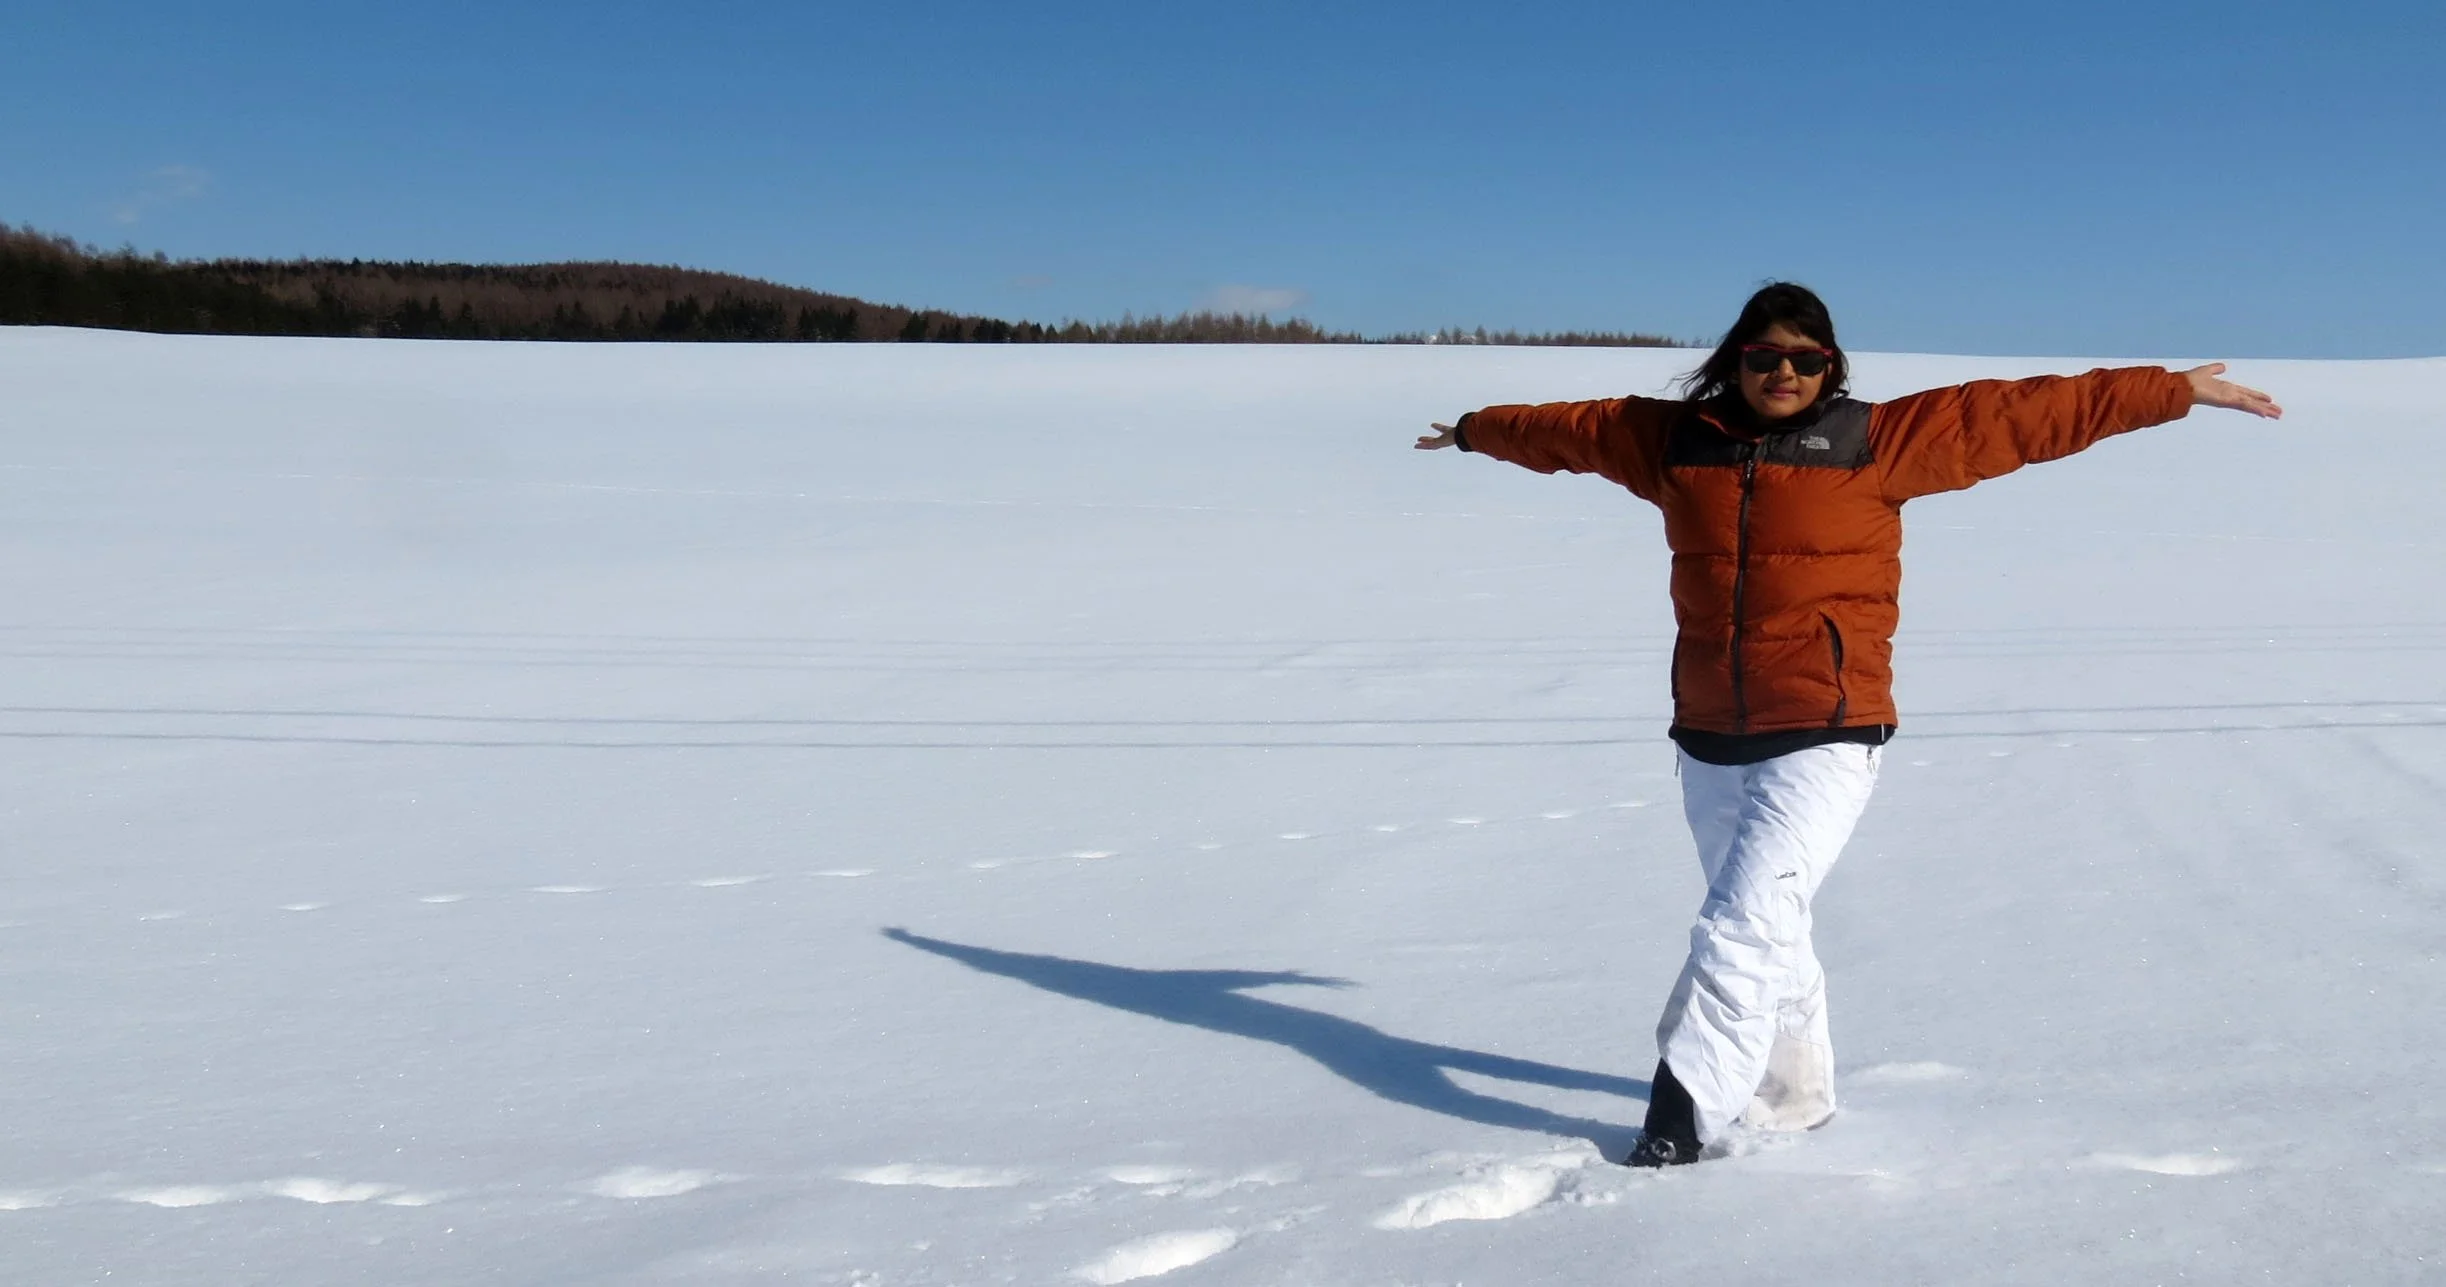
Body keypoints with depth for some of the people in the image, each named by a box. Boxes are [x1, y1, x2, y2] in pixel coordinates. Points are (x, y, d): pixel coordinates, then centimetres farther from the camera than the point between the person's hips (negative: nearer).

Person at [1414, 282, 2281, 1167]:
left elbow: (2020, 415, -2)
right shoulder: (1673, 439, 8)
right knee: (1768, 932, 18)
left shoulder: (1879, 440, -1)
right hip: (1709, 741, 5)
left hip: (1825, 739, -5)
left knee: (1744, 928, -13)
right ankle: (1793, 1098, 34)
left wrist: (2172, 390, -2)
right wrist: (1478, 431, 41)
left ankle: (1681, 1119, -5)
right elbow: (1569, 430, 24)